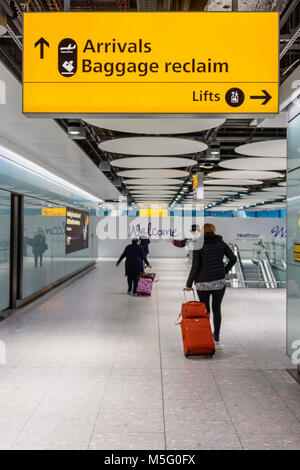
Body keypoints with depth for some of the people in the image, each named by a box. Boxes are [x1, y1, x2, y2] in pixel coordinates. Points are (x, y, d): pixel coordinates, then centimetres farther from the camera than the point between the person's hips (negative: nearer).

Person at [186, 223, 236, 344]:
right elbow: (233, 259, 3)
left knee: (205, 309, 18)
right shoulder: (221, 243, 1)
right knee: (216, 309, 18)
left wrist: (189, 283, -4)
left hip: (203, 283, -2)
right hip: (220, 282, 2)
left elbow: (195, 266, -12)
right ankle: (216, 336, 27)